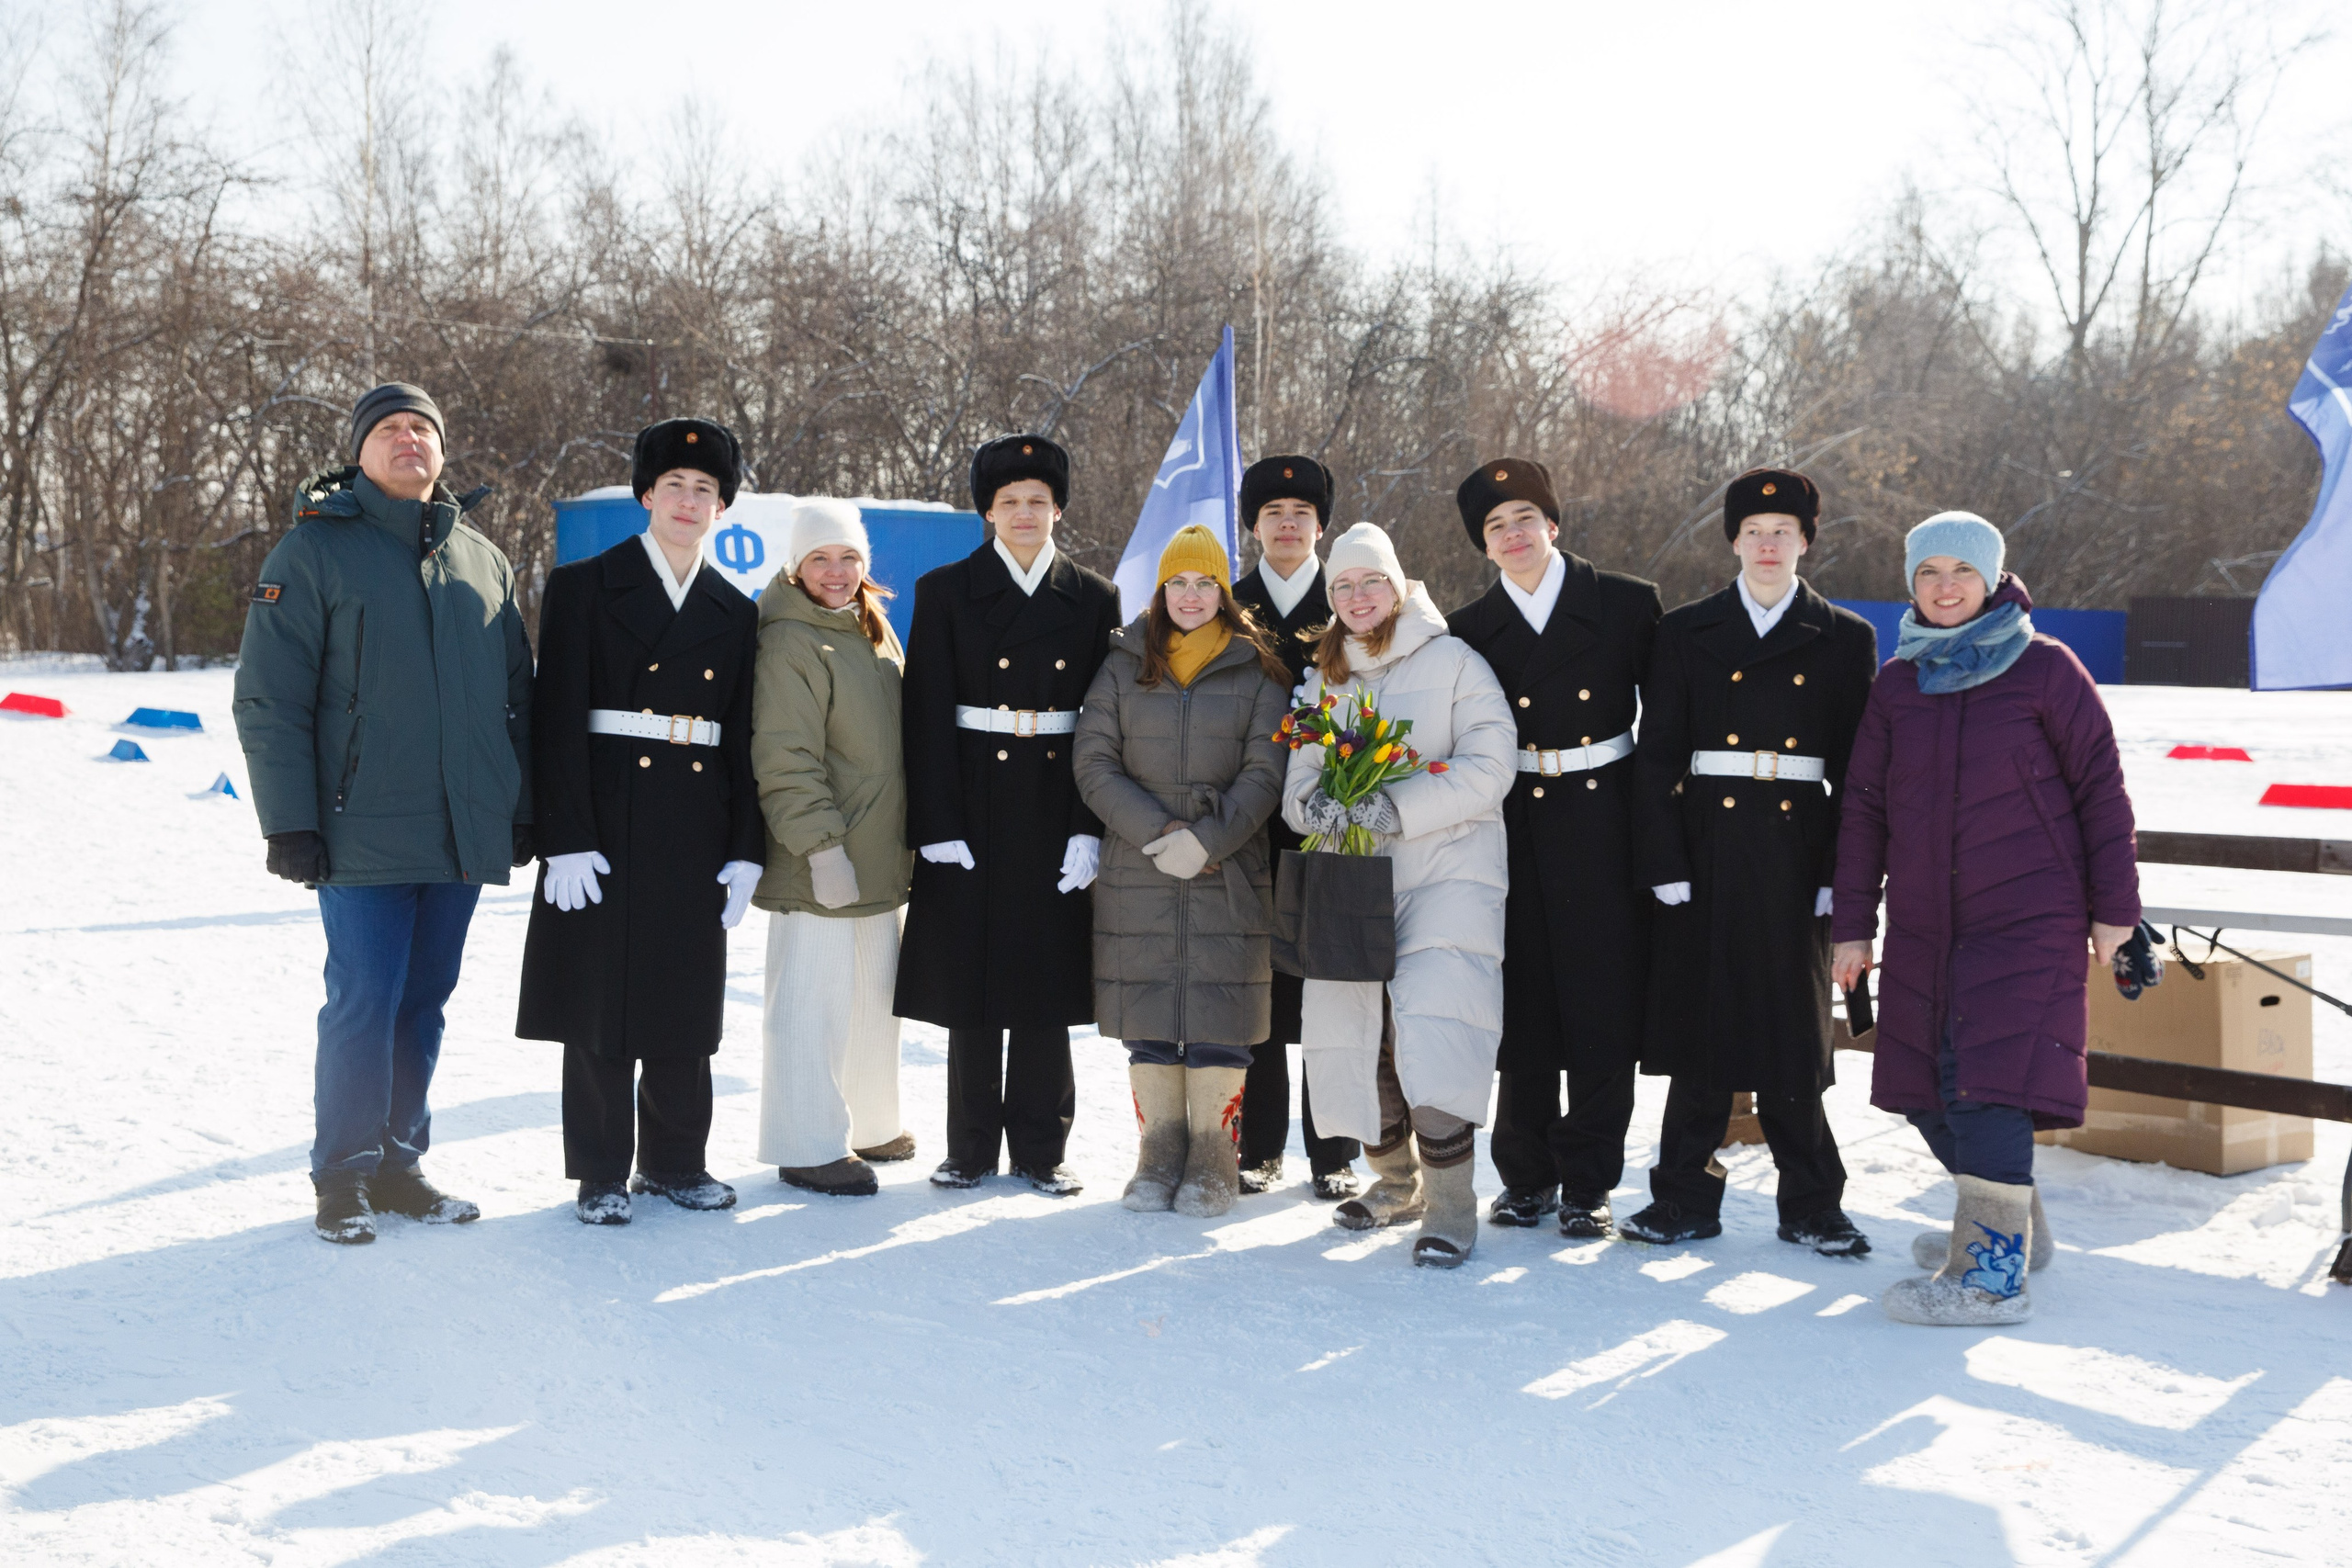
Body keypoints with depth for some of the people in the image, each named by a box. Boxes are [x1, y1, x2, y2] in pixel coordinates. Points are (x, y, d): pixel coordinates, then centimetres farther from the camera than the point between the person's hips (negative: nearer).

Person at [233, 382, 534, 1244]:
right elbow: (269, 698, -5)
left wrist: (522, 809, 13)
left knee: (423, 1003, 11)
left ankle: (399, 1162, 22)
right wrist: (289, 823, -11)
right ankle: (343, 1175, 10)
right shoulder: (314, 550, -1)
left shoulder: (482, 560, 13)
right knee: (364, 1003, -5)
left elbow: (515, 696, 18)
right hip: (364, 835, -4)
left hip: (461, 835, 5)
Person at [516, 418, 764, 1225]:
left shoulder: (735, 612, 11)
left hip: (697, 834, 4)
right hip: (608, 823, -3)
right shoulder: (583, 588, -1)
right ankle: (602, 1173, 12)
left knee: (685, 1002, 9)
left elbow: (744, 739, 10)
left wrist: (746, 852, 3)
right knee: (599, 1004, 2)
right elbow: (558, 722, -7)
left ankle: (675, 1160, 22)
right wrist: (565, 841, -14)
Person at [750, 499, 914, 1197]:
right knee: (815, 1000, -4)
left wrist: (916, 833, 21)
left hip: (881, 858, 9)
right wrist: (820, 844, -21)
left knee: (876, 992, 17)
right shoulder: (789, 643, -13)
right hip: (818, 868, -9)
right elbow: (784, 760, -18)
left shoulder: (874, 632, 14)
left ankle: (868, 1125, 30)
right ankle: (810, 1146, 5)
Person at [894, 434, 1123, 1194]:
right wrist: (937, 827, -11)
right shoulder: (945, 593, 3)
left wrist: (1091, 826, -6)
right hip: (974, 810, -1)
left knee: (1047, 986, 4)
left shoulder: (1093, 598, 8)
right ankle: (971, 1147, 15)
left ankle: (1041, 1149, 15)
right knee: (970, 985, 3)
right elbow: (927, 719, -2)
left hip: (1058, 812, 1)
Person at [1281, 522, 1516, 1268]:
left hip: (1447, 872, -5)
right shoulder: (1323, 679, 18)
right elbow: (1298, 776, 13)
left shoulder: (1453, 661, 1)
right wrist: (1316, 804, -12)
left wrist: (1396, 808, -17)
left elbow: (1489, 769, -8)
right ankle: (1395, 1179, 25)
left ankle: (1450, 1202, -10)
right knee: (1351, 1037, 4)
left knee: (1434, 1028, -19)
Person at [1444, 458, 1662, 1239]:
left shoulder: (1627, 603, 2)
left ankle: (1588, 1183, 11)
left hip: (1607, 833, -1)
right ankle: (1527, 1175, 19)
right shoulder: (1470, 631, 7)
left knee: (1603, 1007, 1)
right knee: (1523, 1013, 5)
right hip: (1518, 837, 2)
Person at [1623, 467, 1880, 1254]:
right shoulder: (1685, 633, 6)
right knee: (1701, 1023, 4)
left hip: (1795, 856, 0)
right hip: (1708, 855, 0)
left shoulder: (1845, 640, 7)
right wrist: (1666, 867, -5)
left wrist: (1840, 876, -3)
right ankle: (1687, 1197, 15)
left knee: (1793, 1030, 3)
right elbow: (1657, 757, 3)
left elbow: (1856, 768, 4)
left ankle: (1810, 1204, 14)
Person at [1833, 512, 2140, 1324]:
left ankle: (1990, 1271, -11)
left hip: (2028, 918, -5)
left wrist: (2114, 905, -3)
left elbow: (2100, 785, -1)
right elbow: (1865, 808, 10)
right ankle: (2019, 1225, 28)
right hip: (1924, 923, 5)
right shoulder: (1897, 684, 7)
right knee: (1926, 1090, 7)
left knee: (1987, 1080, -16)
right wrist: (1852, 923, 9)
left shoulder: (2045, 669, -3)